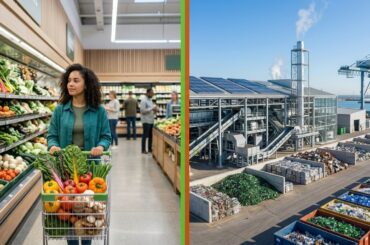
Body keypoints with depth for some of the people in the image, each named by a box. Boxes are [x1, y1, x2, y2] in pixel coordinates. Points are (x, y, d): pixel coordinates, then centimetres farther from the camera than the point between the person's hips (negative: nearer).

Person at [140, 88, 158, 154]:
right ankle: (143, 150, 8)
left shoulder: (150, 100, 15)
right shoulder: (144, 100, -11)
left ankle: (149, 149, 20)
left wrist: (155, 110, 1)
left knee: (150, 135, 11)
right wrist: (152, 108, -19)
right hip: (146, 121, -8)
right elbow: (142, 110, -19)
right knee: (145, 135, -1)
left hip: (151, 120, 8)